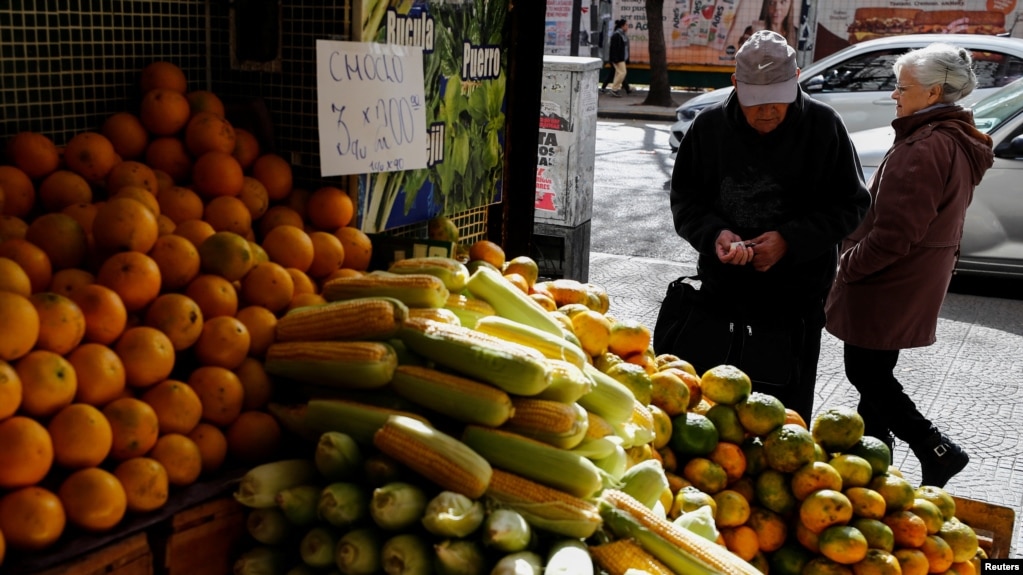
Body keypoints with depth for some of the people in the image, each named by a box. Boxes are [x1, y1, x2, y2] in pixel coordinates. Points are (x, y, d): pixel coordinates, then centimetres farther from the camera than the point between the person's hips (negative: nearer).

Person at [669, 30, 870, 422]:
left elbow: (850, 205, -4)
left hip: (797, 296, -2)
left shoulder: (823, 126, -9)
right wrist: (714, 234, -16)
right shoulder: (709, 126, -3)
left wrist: (790, 240, -17)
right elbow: (684, 199, 5)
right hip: (722, 291, 2)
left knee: (789, 413, 11)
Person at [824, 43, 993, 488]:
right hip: (916, 281, 10)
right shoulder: (957, 143, 10)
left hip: (888, 286, -10)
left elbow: (894, 233, -26)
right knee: (874, 373, 18)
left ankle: (937, 451, 5)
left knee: (867, 374, 1)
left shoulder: (925, 148, -23)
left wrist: (849, 265, -12)